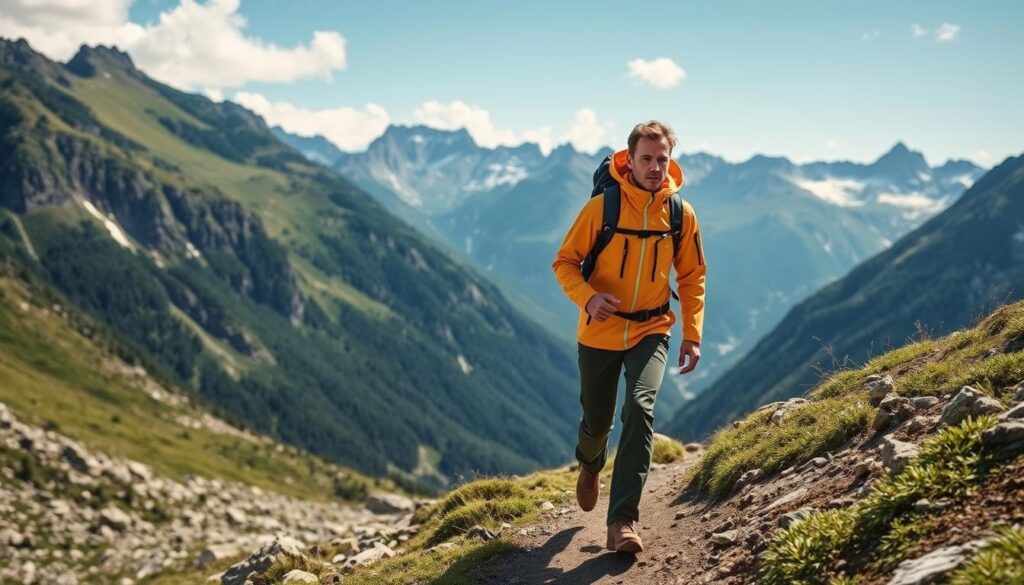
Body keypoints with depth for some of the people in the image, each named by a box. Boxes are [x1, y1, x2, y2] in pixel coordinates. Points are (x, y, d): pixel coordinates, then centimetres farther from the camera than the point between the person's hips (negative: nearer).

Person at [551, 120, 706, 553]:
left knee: (640, 409, -22)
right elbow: (564, 262, -7)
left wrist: (692, 334, 1)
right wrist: (587, 297, -26)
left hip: (651, 330, 1)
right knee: (597, 420, 11)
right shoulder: (602, 206, -12)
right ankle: (590, 465, 50)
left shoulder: (681, 213, -4)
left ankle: (623, 521, -19)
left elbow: (691, 277, 8)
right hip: (600, 331, 0)